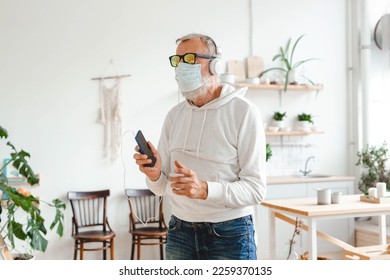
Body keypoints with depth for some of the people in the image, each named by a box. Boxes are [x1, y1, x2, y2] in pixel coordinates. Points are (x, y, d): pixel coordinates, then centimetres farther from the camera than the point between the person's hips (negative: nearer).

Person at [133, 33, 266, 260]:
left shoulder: (244, 112, -12)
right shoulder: (174, 116, 6)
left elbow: (256, 189, -16)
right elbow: (162, 187, 8)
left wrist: (205, 190, -30)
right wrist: (154, 174, -14)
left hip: (230, 235, -4)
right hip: (180, 232, 5)